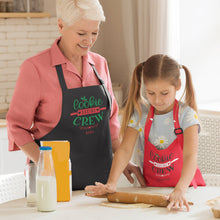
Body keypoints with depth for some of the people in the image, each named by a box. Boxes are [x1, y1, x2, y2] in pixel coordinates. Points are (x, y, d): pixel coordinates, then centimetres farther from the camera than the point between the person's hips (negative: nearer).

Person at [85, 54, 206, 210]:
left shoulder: (186, 114, -9)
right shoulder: (140, 113, -1)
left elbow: (190, 156, -22)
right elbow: (125, 149, -9)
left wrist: (180, 191, -40)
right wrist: (111, 184, -26)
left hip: (185, 185, -2)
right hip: (151, 187, 2)